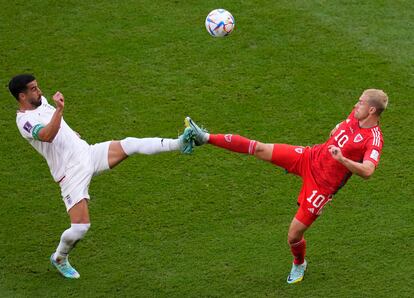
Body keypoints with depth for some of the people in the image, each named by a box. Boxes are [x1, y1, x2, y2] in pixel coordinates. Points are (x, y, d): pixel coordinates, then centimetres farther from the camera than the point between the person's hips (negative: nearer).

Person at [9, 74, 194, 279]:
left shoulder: (41, 101, 9)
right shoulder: (24, 121, -18)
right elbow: (48, 135, -38)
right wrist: (59, 109, -49)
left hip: (87, 153, 7)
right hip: (71, 173, -7)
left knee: (130, 144, -13)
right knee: (80, 226, -11)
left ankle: (179, 144, -12)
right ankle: (59, 258, 16)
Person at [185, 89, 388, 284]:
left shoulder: (373, 140, -24)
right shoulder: (355, 115, -2)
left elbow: (367, 171, -41)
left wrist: (341, 159, -50)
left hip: (322, 185, -6)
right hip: (310, 157, 6)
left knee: (294, 235, -3)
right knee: (259, 149, -3)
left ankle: (299, 264, 33)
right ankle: (206, 138, 7)